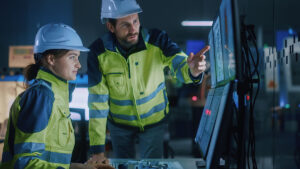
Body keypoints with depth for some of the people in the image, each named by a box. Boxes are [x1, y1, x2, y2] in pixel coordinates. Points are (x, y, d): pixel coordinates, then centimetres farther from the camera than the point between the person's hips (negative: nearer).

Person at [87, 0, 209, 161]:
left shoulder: (157, 40, -22)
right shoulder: (99, 52, -22)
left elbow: (179, 63, -36)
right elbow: (97, 101, -20)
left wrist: (192, 70, -63)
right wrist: (97, 149, -19)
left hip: (154, 120, 0)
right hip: (119, 123, 0)